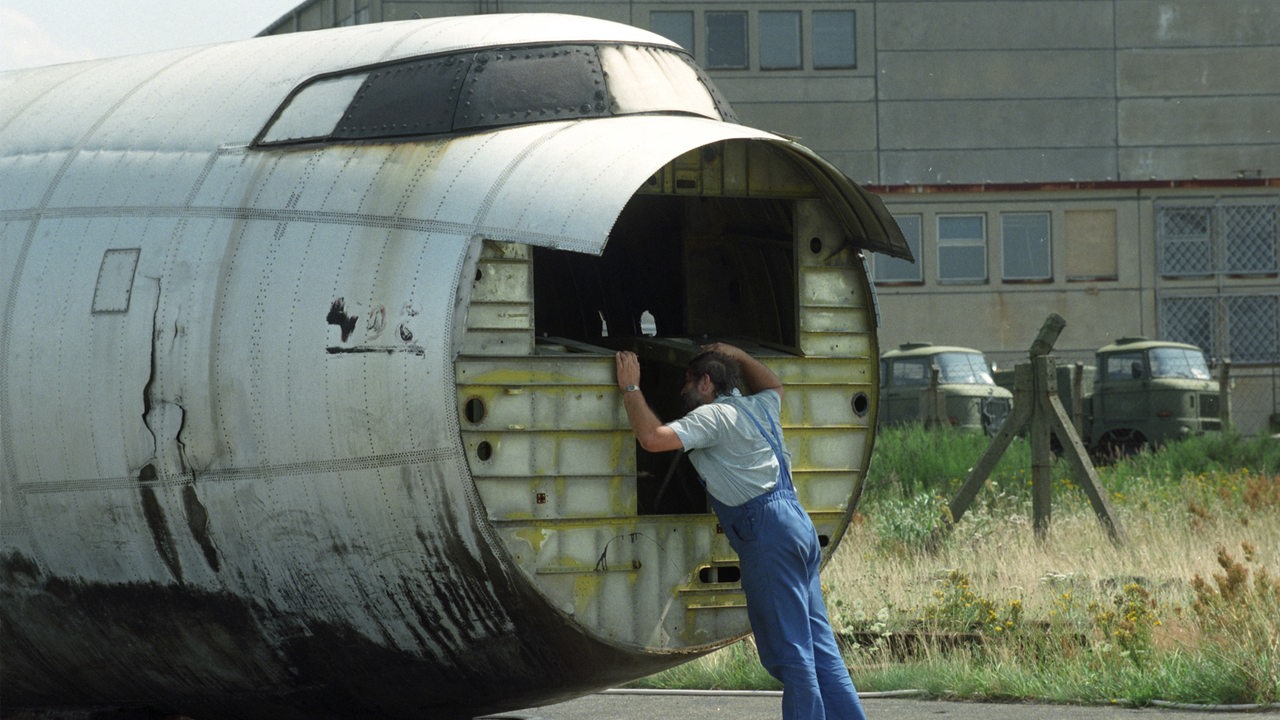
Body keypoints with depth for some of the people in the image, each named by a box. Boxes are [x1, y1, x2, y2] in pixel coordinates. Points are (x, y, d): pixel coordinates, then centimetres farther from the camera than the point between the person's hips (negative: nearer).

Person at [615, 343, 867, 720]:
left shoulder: (713, 416, -4)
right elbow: (774, 384, 48)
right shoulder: (758, 408, 22)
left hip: (768, 534, -9)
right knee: (819, 646, 7)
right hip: (798, 525, 9)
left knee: (789, 650, -9)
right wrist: (731, 353, 44)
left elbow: (653, 437, -16)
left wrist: (630, 388, -2)